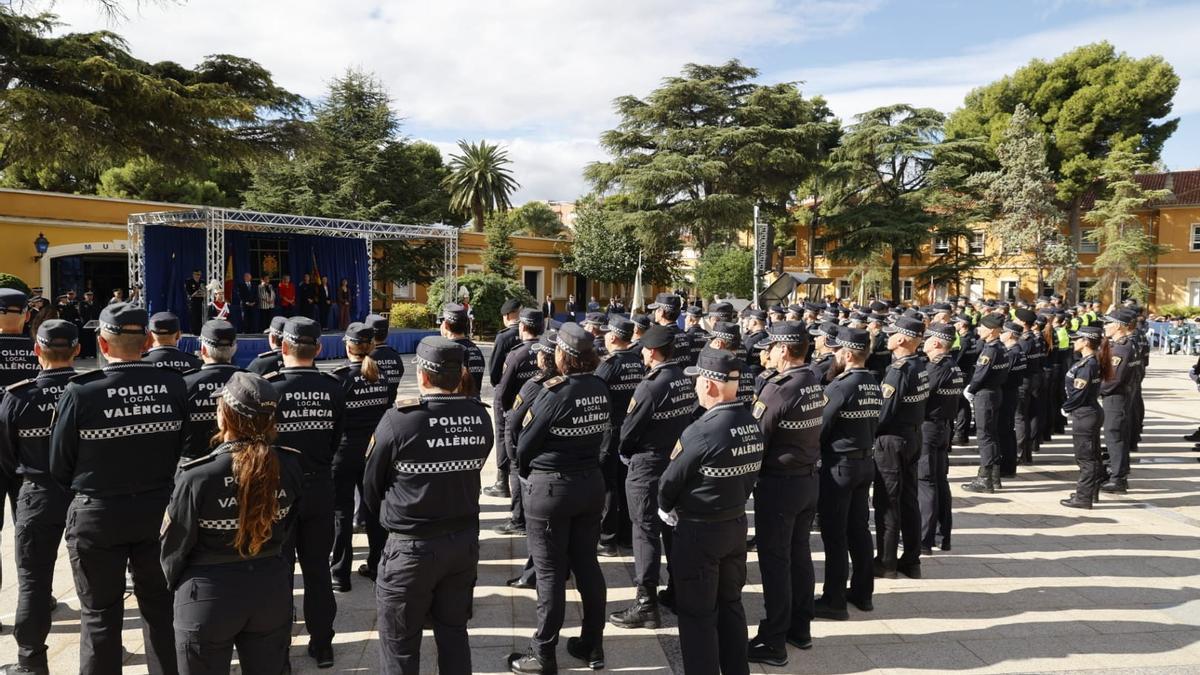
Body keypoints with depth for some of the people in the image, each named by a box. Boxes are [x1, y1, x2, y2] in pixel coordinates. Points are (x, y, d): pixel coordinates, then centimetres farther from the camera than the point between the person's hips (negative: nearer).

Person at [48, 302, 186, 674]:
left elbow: (59, 465, -5)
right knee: (160, 605, 18)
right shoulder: (173, 385, -10)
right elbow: (187, 448, -2)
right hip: (159, 511, 3)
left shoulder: (80, 392, -16)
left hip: (98, 515, -2)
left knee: (100, 614, 13)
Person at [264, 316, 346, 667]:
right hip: (320, 489, 3)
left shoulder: (270, 387, -17)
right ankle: (322, 644, 23)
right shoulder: (333, 388, -7)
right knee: (318, 568, 14)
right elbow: (336, 440, 2)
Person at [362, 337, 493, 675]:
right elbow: (469, 471, 4)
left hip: (412, 546, -4)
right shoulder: (480, 417, -5)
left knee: (400, 644, 11)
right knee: (454, 632, 20)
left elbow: (371, 485, -4)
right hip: (465, 540, 5)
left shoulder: (400, 419, -18)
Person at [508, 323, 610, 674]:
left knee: (551, 571, 3)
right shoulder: (601, 388, -1)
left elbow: (525, 445, -10)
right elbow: (603, 435, 7)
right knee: (587, 564, 15)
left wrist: (522, 470, 7)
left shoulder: (555, 394, -18)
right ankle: (593, 646, 26)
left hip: (550, 488, -6)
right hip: (591, 483, 6)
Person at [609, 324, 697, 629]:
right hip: (678, 463, 7)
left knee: (646, 533, 0)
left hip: (647, 467, -7)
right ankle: (678, 591, 31)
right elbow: (688, 419, 7)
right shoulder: (687, 382, 0)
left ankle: (646, 605, 5)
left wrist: (623, 452, 5)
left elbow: (629, 429, -13)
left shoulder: (650, 386, -20)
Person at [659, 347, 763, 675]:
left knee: (697, 613, 7)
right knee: (730, 603, 21)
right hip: (737, 524, 8)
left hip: (698, 531, -7)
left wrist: (666, 509, 6)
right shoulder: (752, 426, -2)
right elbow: (749, 474, 7)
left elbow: (671, 480, -13)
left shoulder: (702, 431, -25)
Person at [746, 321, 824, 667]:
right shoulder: (816, 383, 2)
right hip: (809, 479, 8)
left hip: (779, 483, -8)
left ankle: (773, 642, 10)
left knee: (774, 561, 1)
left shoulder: (777, 389, -22)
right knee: (799, 554, 18)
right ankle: (800, 627, 31)